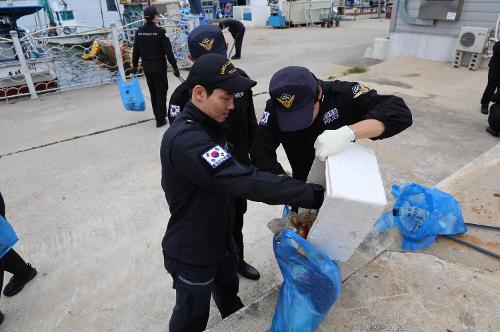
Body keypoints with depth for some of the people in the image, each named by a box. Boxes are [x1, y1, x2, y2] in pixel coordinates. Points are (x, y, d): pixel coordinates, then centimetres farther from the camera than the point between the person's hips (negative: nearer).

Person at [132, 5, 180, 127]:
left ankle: (158, 116, 25)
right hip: (159, 67, -5)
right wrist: (175, 68, -10)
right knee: (161, 93, 4)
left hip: (146, 68, 5)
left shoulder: (139, 32, 1)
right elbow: (168, 51, -14)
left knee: (153, 92, 16)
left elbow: (136, 51, 7)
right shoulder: (160, 32, -13)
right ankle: (160, 119, 6)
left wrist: (134, 66, 18)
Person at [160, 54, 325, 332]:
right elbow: (246, 182, -40)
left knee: (229, 293, 30)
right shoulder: (185, 140, -34)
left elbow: (235, 175, 8)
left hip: (221, 238, 9)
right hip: (192, 253, -8)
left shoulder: (208, 126, 2)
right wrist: (314, 195, -36)